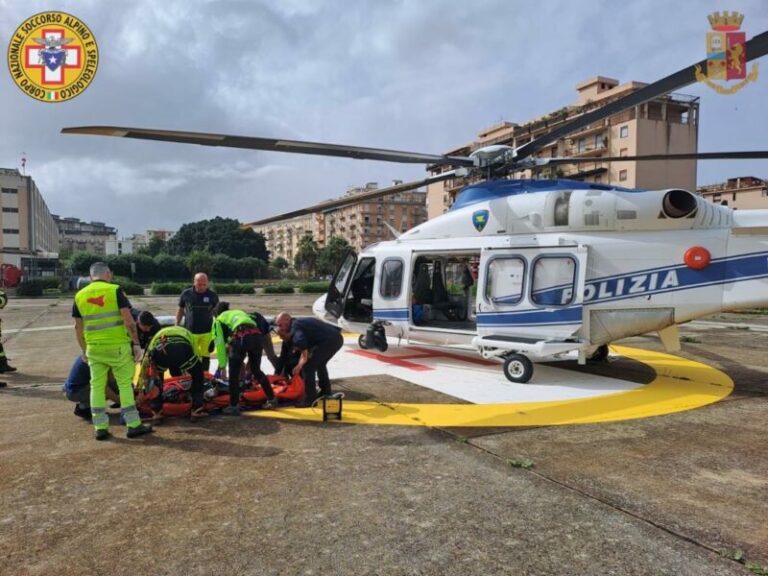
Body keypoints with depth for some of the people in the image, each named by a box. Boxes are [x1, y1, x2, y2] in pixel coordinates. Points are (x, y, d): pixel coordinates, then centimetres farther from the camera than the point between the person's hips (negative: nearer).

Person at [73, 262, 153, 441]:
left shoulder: (79, 296, 7)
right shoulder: (115, 290, -7)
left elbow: (78, 328, 11)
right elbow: (128, 320, -13)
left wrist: (84, 350, 20)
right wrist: (136, 343, -7)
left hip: (94, 348, 4)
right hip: (118, 346, -4)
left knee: (97, 386, 11)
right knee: (125, 384, 4)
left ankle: (100, 427, 15)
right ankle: (133, 425, 7)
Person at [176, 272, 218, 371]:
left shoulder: (213, 295, -1)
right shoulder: (186, 294, 0)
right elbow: (180, 310, 12)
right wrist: (177, 325, 9)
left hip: (207, 332, 0)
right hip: (190, 332, 0)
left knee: (205, 356, 4)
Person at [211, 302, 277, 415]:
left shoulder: (219, 320, 26)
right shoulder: (240, 312, 40)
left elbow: (220, 343, 14)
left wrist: (222, 366, 17)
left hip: (241, 337, -5)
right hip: (257, 335, 5)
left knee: (234, 374, 12)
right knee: (256, 370, 24)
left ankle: (234, 406, 15)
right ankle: (272, 400, 29)